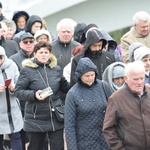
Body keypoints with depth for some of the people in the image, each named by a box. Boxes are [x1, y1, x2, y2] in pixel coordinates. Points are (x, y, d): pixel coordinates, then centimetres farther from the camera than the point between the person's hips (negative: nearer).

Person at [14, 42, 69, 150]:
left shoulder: (57, 69, 8)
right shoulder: (27, 70, -5)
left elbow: (66, 88, 19)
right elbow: (18, 91, -8)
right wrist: (34, 95, -23)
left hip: (56, 117, 3)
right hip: (36, 120, -3)